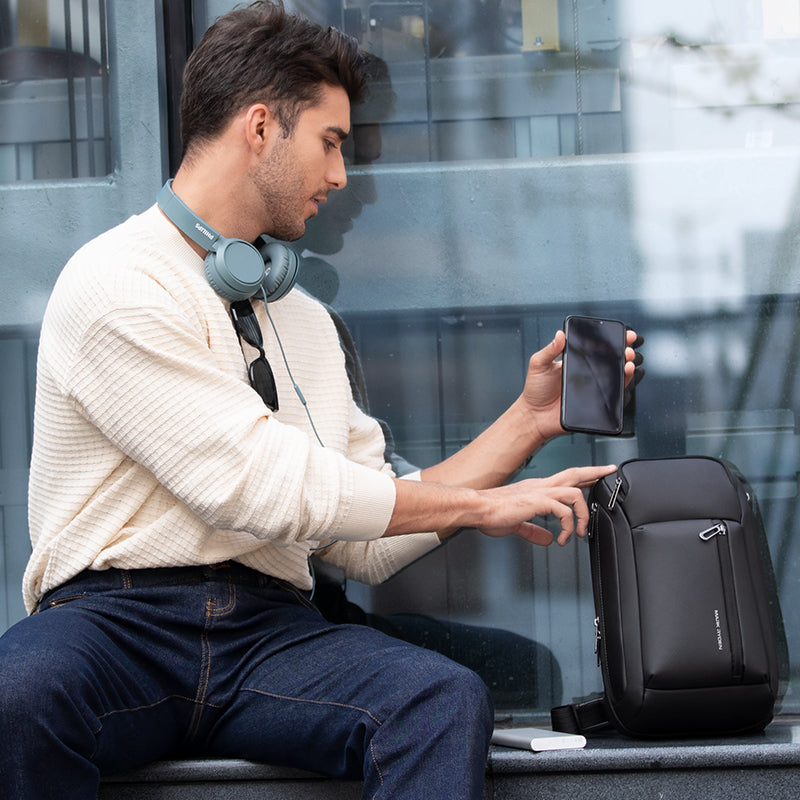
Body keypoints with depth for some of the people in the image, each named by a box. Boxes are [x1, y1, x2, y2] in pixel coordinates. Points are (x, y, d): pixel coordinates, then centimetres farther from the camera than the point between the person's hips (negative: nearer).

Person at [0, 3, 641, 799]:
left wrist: (528, 420, 13)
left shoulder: (305, 321, 21)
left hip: (268, 636, 6)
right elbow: (262, 486, -12)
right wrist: (481, 505, -5)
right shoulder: (115, 286, -4)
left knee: (445, 697, -27)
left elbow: (369, 545, 16)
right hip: (117, 618, -5)